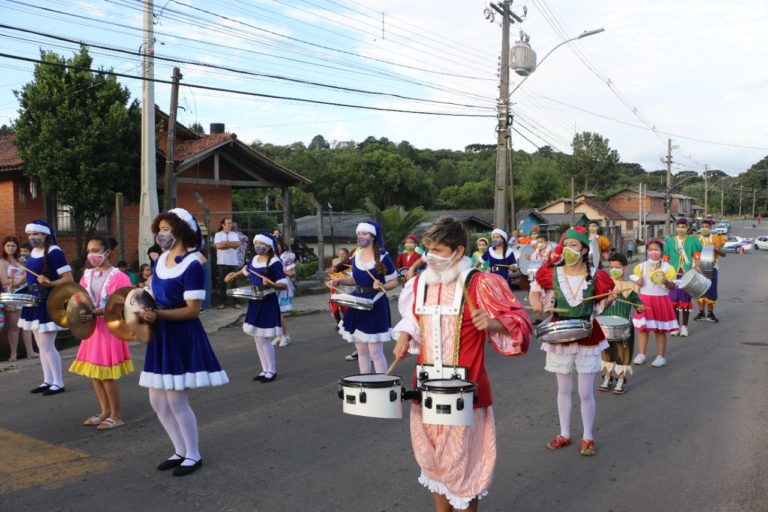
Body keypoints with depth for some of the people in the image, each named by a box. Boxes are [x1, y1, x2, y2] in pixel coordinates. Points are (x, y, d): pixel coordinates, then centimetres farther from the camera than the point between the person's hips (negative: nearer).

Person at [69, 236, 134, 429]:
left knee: (107, 375, -3)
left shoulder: (118, 277, -13)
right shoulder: (87, 275, 9)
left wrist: (95, 313, -29)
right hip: (91, 327, 7)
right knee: (94, 372, 12)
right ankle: (105, 411, 26)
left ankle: (117, 416, 9)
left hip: (109, 328, -7)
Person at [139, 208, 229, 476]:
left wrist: (158, 315, -27)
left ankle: (194, 455, 16)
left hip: (183, 336, -8)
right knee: (157, 401, 12)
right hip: (161, 336, 9)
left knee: (177, 401, -3)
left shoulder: (192, 264, -15)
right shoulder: (161, 260, 9)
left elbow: (193, 310, -19)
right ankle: (180, 451, 28)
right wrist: (144, 308, 2)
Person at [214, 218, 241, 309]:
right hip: (222, 262, -1)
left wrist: (225, 243, -10)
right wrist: (231, 244, -8)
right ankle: (223, 302, 8)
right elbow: (218, 245, -13)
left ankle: (236, 302, 7)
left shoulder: (234, 234, 9)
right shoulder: (218, 234, 2)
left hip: (233, 262, 2)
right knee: (223, 282, 2)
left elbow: (238, 244, -7)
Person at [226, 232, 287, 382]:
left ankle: (272, 371, 9)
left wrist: (271, 284, -36)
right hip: (254, 302, 8)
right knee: (257, 338, 12)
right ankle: (265, 370, 22)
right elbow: (246, 270, 31)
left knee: (264, 338, -6)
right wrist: (234, 275, 16)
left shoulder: (274, 262, -15)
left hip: (268, 302, -8)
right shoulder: (254, 260, 8)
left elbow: (284, 285, -20)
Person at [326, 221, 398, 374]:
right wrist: (339, 280, 3)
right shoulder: (356, 256, 8)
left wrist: (382, 286, -25)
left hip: (375, 304, -6)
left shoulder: (383, 257, -11)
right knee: (361, 350, 13)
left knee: (375, 351, -6)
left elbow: (394, 281, -6)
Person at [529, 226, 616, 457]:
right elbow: (535, 292, 10)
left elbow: (601, 305, 5)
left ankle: (588, 438, 21)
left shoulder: (596, 276, -8)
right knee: (563, 389, 14)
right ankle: (564, 434, 29)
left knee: (585, 393, 4)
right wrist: (536, 302, -11)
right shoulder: (553, 274, -5)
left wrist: (611, 298, -15)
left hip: (587, 337, -2)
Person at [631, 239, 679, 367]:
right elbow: (635, 282, 13)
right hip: (644, 300, 2)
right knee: (642, 328, 5)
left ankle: (661, 357, 11)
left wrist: (666, 282, -23)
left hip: (661, 301, -2)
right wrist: (637, 283, -10)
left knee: (660, 330, 3)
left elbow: (673, 286, -2)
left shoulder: (667, 268, -2)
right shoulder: (641, 266, 5)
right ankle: (641, 354, 15)